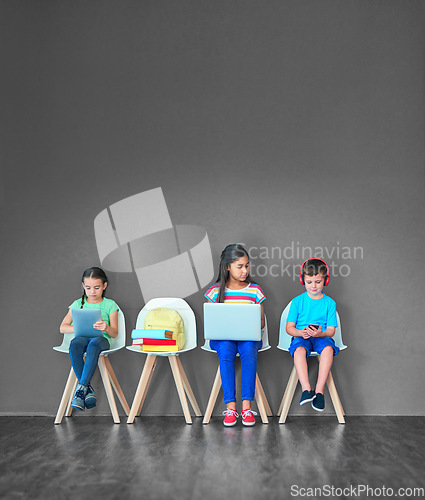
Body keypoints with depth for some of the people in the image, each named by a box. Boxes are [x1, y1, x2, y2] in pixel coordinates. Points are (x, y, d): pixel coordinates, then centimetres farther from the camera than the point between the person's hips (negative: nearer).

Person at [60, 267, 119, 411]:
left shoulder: (110, 305, 10)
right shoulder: (78, 304, 14)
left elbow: (114, 333, 2)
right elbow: (62, 328, 9)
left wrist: (106, 328, -22)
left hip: (101, 339, -2)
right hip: (82, 337, 2)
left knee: (93, 345, -40)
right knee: (75, 344, -37)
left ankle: (81, 387, -37)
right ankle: (88, 388, -30)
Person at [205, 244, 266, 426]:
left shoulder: (255, 290, 8)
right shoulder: (215, 290, 7)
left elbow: (261, 322, 11)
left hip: (248, 337, 0)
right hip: (222, 337, 0)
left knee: (248, 349, -34)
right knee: (226, 349, -34)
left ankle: (247, 406, -33)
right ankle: (230, 407, -32)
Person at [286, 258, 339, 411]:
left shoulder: (329, 303, 7)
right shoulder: (297, 301, 6)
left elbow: (331, 330, 3)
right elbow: (289, 327, 4)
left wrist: (320, 333, -20)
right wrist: (300, 332, -17)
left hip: (322, 337, 0)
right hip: (301, 337, 0)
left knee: (328, 348, -34)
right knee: (299, 350, -35)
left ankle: (319, 390, -32)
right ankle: (306, 389, -40)